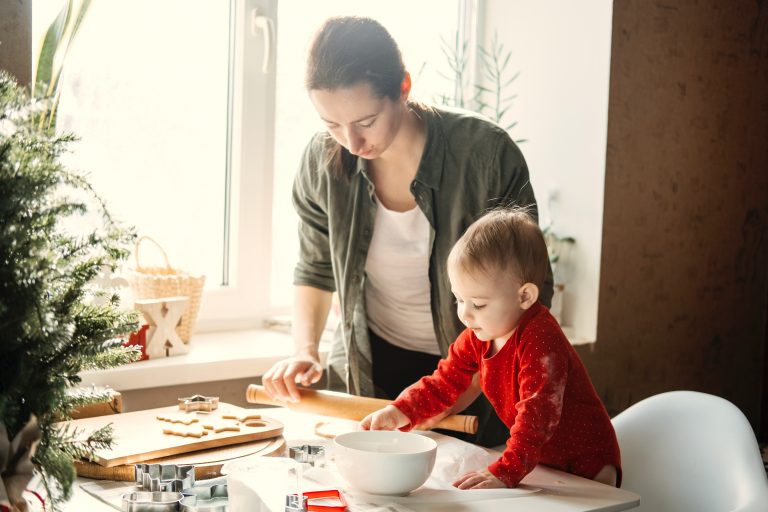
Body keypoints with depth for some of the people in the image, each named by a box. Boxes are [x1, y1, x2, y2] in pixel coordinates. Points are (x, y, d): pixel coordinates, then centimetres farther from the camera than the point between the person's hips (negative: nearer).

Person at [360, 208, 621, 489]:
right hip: (539, 461, 7)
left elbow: (537, 413, -35)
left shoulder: (541, 339, -27)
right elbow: (443, 383, 7)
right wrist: (399, 412, -10)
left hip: (586, 466, -7)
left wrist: (504, 473, -43)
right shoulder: (477, 337, -1)